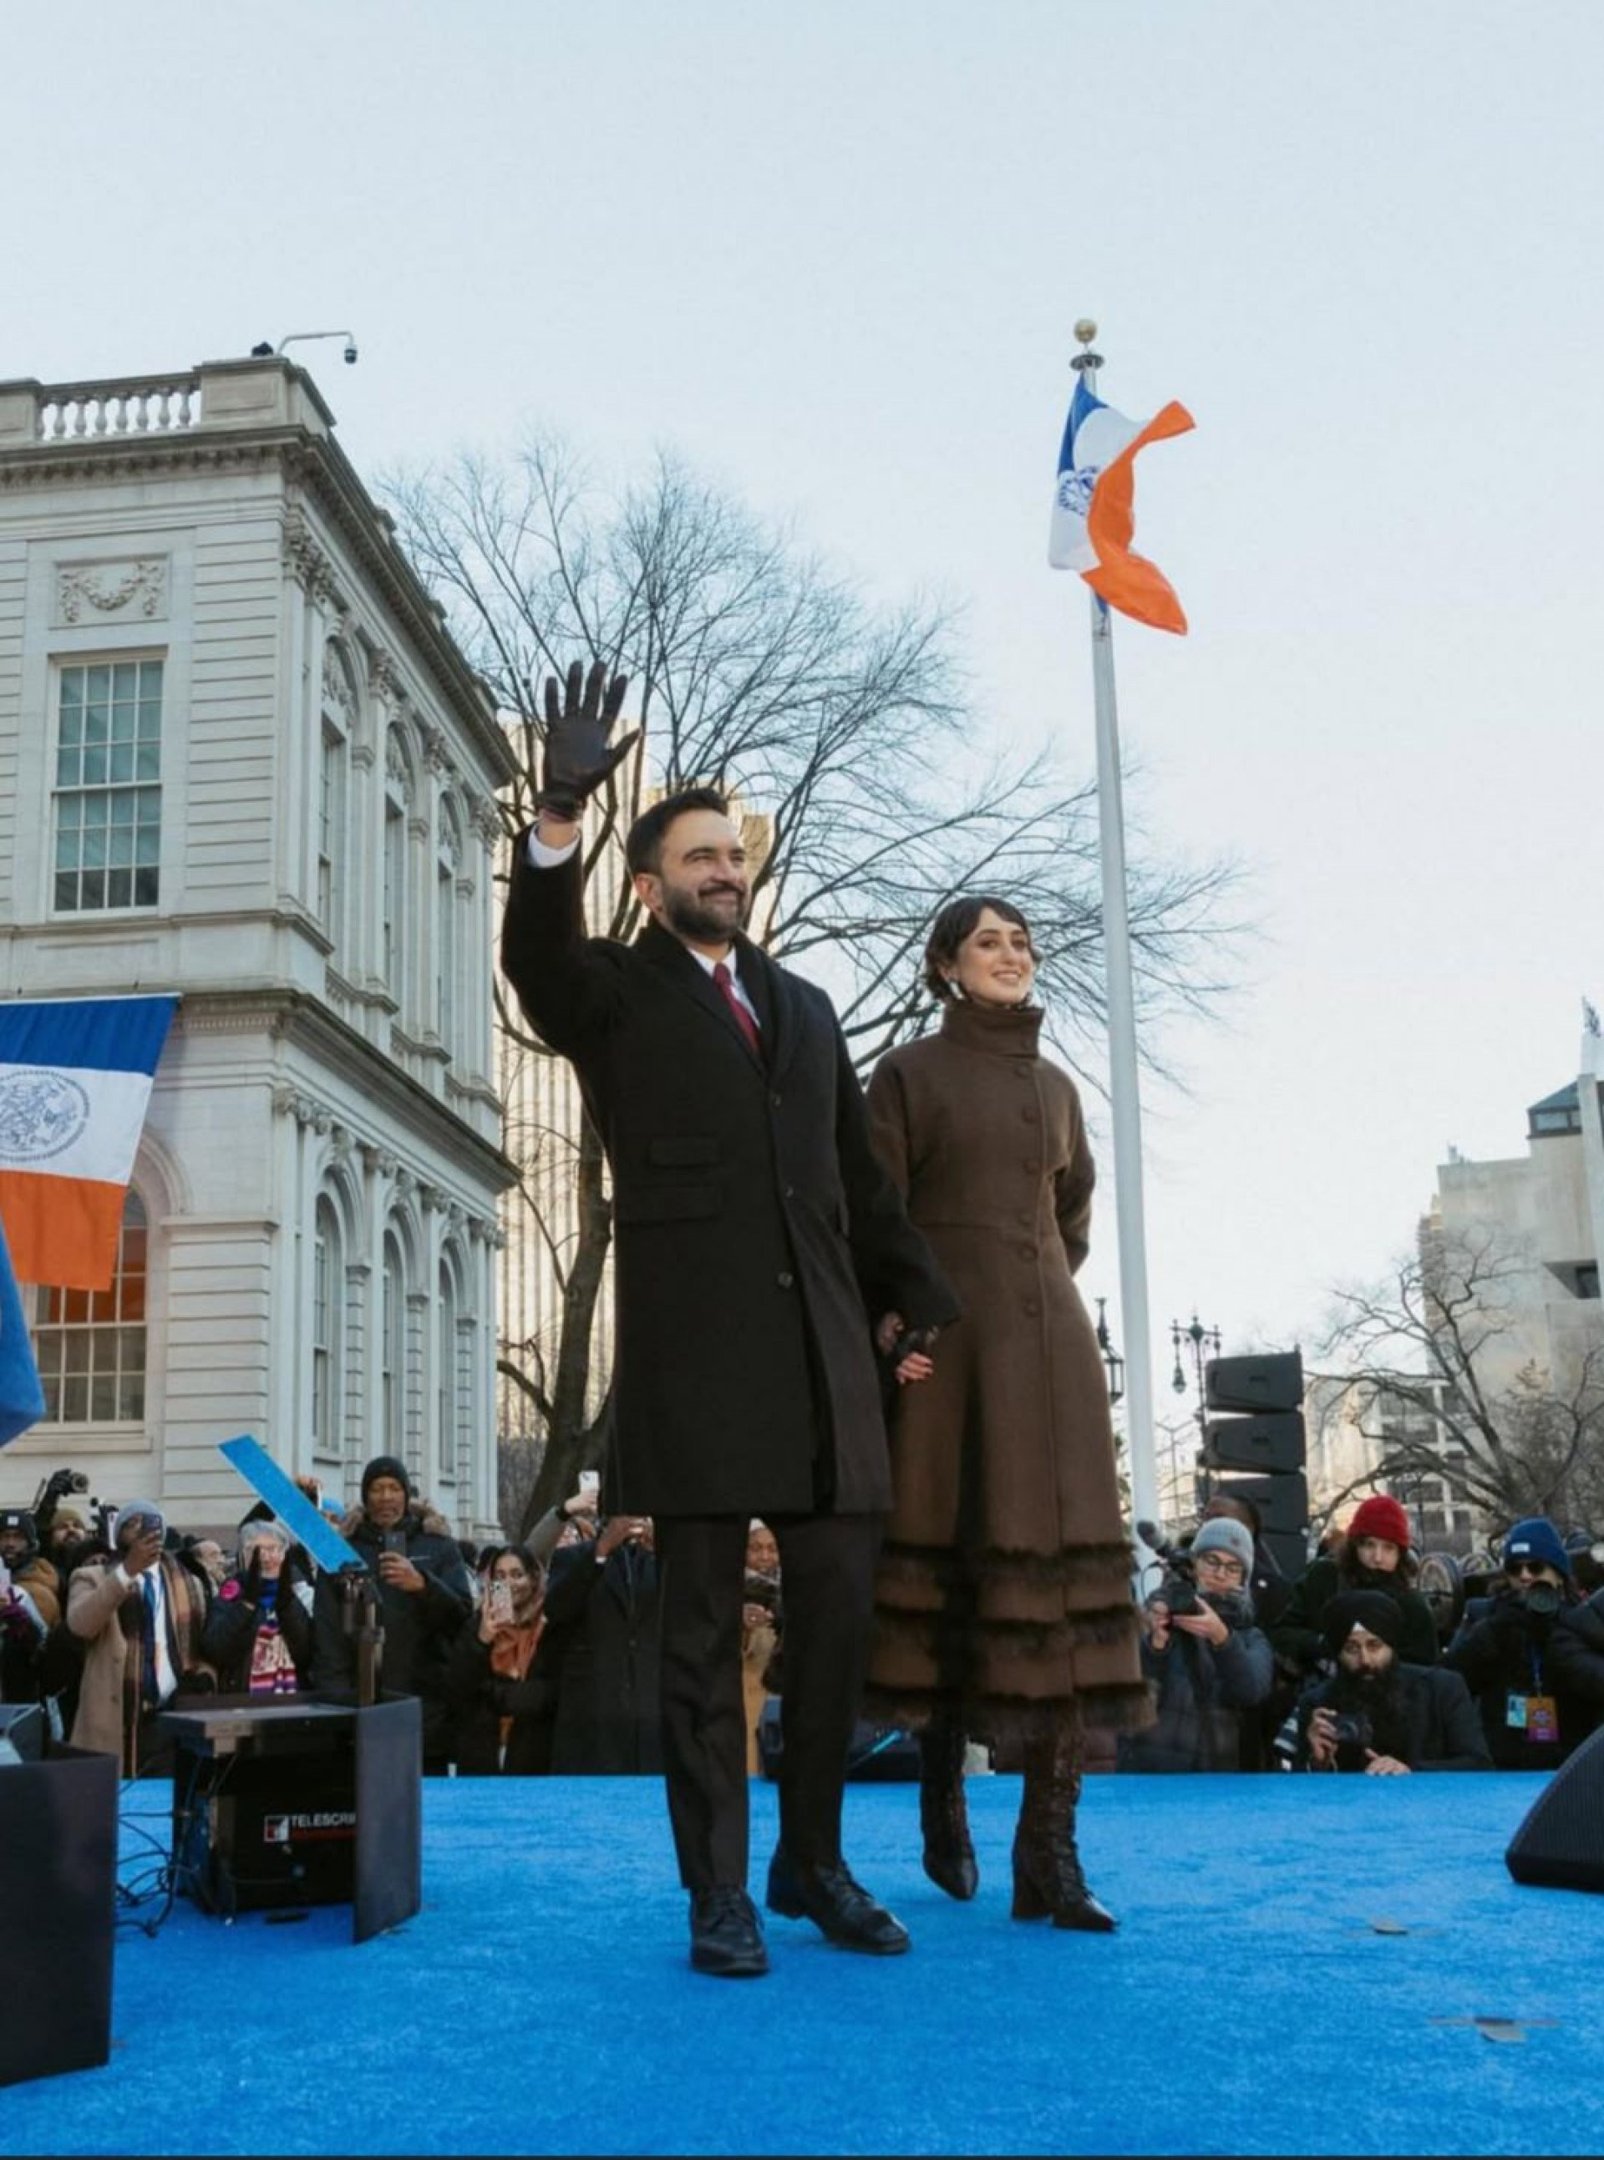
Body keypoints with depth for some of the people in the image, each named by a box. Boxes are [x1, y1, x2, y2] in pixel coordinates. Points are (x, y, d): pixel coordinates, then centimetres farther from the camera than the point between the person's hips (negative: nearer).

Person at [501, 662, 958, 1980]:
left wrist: (930, 1304, 14)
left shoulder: (806, 1008, 21)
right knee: (706, 1632, 2)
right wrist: (562, 813, -33)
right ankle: (719, 1891, 10)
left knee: (840, 1615, 7)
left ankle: (815, 1861, 21)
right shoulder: (616, 994, 7)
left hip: (825, 1353, 5)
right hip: (697, 1353, -4)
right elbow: (534, 954, -16)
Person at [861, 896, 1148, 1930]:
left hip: (1048, 1344, 4)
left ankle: (1050, 1854, -8)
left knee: (1065, 1577, -7)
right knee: (952, 1565, -1)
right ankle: (944, 1802, 19)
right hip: (946, 1344, -4)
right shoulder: (910, 1073, 3)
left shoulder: (1056, 1086, 16)